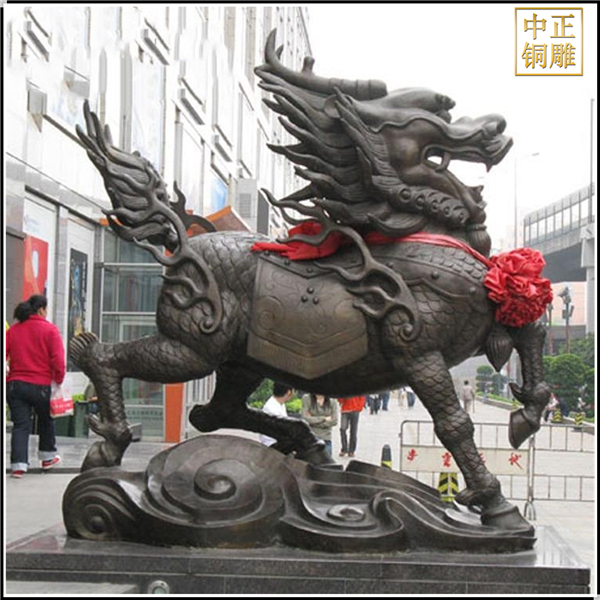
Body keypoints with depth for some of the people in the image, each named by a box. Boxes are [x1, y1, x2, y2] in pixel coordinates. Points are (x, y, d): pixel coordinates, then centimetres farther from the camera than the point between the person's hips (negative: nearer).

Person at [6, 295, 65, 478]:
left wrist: (7, 379, 12)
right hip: (41, 386, -2)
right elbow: (58, 360, -13)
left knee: (20, 425, 4)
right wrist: (59, 381, -1)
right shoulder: (50, 329, -6)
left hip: (15, 385, 3)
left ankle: (18, 465, -7)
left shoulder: (13, 330, 7)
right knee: (46, 421, 20)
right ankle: (48, 458, 33)